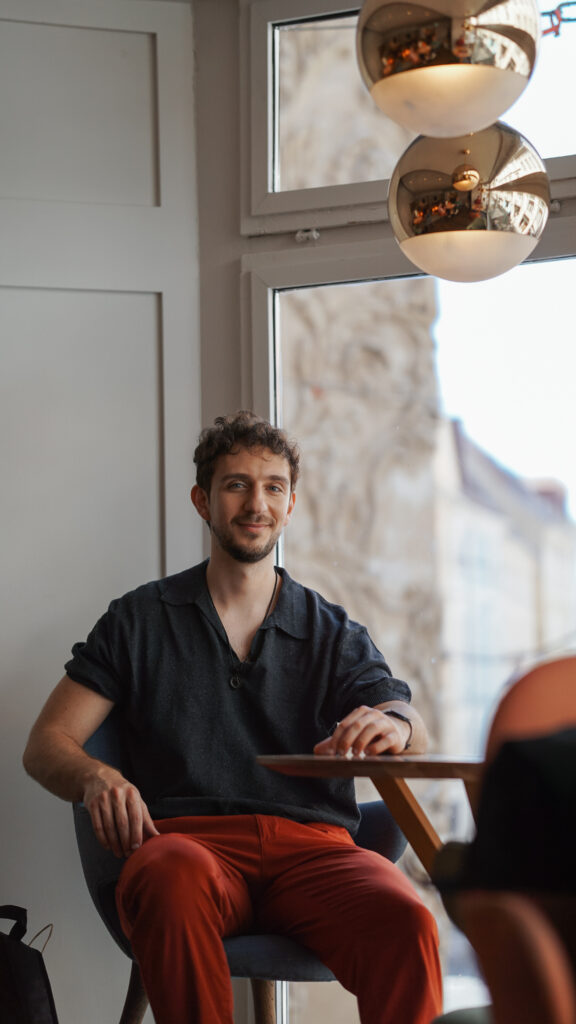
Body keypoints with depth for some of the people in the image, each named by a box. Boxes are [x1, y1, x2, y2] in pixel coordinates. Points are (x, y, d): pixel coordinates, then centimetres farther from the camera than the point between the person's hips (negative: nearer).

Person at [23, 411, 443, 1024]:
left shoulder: (334, 633, 20)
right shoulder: (139, 621, 18)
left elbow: (412, 732, 2)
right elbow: (46, 744, 13)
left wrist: (392, 726, -25)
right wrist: (96, 778, -12)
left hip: (313, 844, 1)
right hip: (190, 839, -1)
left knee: (407, 922, -34)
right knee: (174, 877, -39)